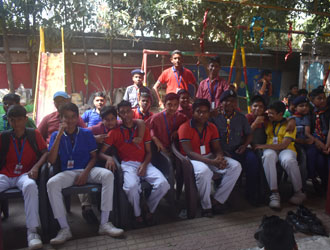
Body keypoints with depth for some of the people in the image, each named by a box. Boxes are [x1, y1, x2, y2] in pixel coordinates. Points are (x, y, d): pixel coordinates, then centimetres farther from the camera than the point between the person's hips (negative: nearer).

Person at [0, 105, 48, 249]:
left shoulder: (34, 134, 4)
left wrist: (36, 167, -13)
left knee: (30, 186, -37)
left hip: (25, 174, -1)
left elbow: (46, 153, 1)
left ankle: (32, 231, -33)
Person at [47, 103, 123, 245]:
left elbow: (94, 156, 6)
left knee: (108, 175, -29)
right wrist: (59, 135, -10)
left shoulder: (86, 133, 8)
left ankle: (104, 224, -25)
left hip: (87, 170, 0)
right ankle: (64, 228, -21)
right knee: (51, 183, -31)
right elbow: (51, 160, -4)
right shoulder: (56, 135, 8)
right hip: (67, 172, 0)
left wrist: (85, 173, -12)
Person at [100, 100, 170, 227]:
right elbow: (101, 152, 7)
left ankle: (150, 211, 1)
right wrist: (108, 158, -16)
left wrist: (144, 164, -6)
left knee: (163, 184, -25)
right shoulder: (115, 132, 10)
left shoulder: (143, 129, 17)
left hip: (144, 164, 3)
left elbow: (148, 152, 14)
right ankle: (137, 215, -6)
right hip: (127, 165, -2)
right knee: (131, 186, -36)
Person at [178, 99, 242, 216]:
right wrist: (211, 162, -30)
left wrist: (219, 158, -21)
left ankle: (217, 200, -10)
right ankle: (206, 206, -15)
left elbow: (217, 149, 6)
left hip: (209, 157, 6)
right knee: (204, 171, -39)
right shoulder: (185, 127, -11)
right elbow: (189, 152, -19)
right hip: (192, 159, -6)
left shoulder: (212, 127, 8)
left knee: (236, 166, -13)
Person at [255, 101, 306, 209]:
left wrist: (265, 146, -16)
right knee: (268, 156, -37)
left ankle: (299, 192, -16)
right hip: (271, 149, 2)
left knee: (288, 160, -39)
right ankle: (274, 193, -40)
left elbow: (284, 144, -10)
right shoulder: (268, 123, 20)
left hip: (286, 149, -2)